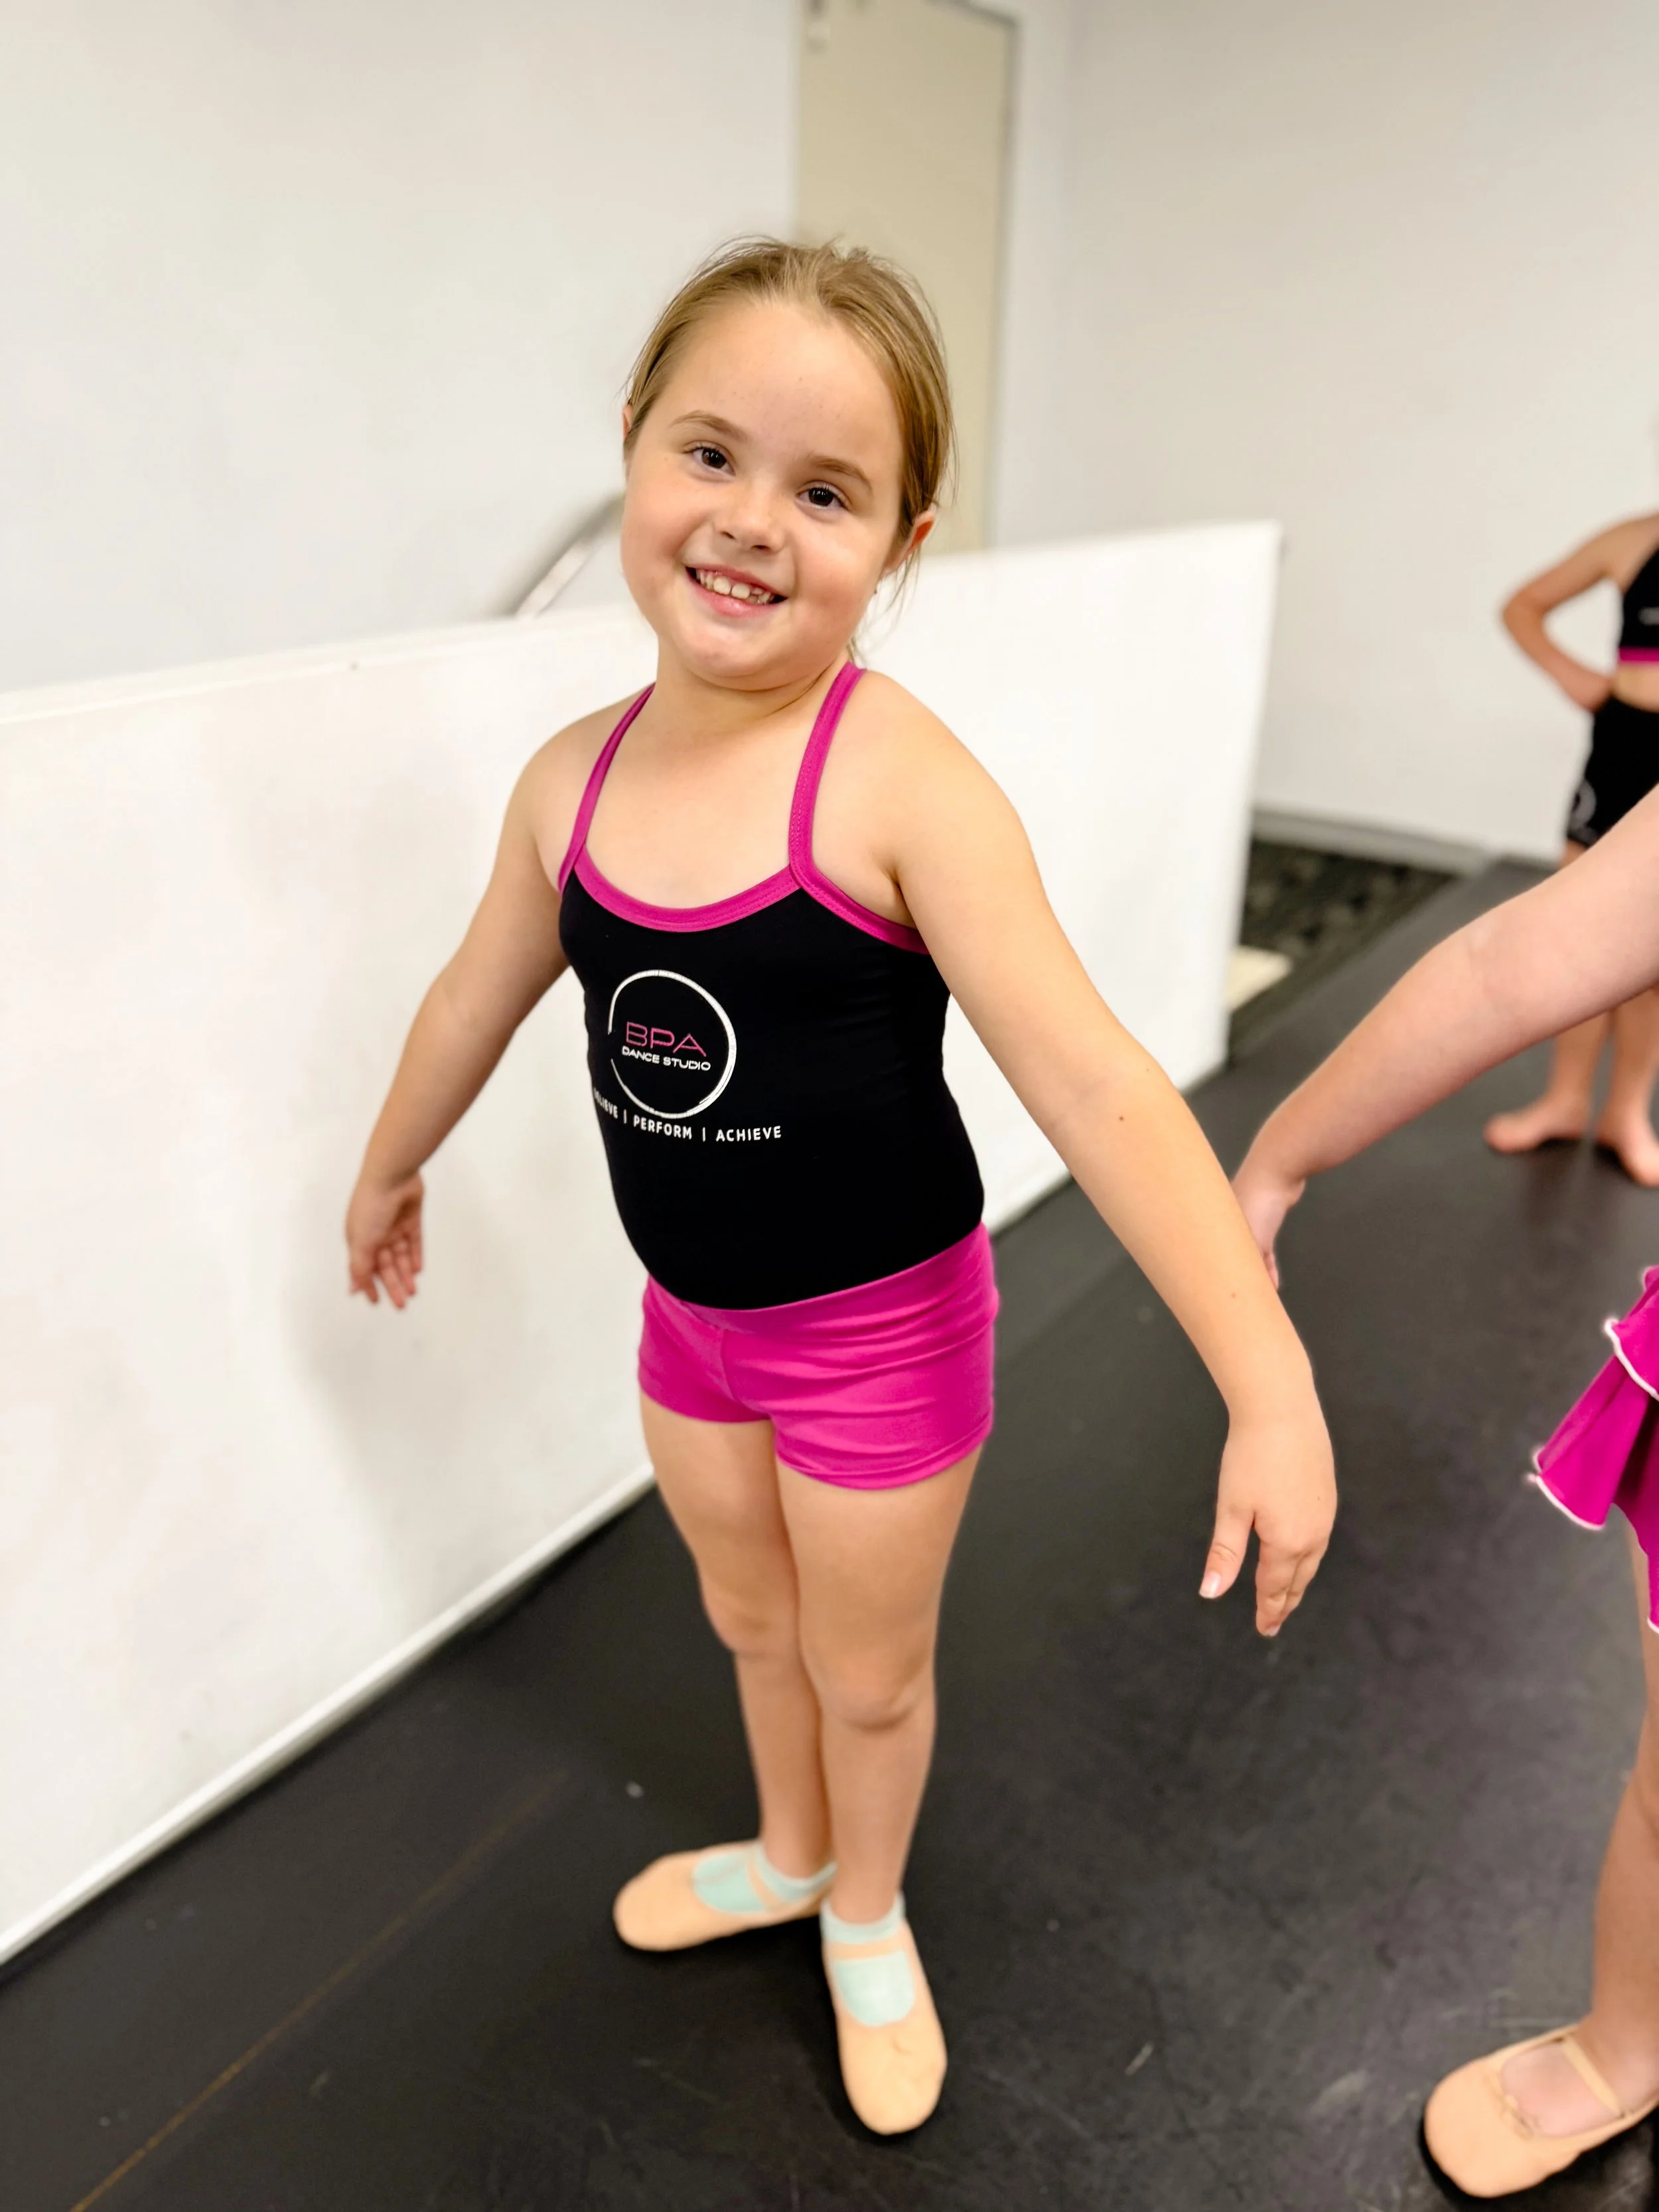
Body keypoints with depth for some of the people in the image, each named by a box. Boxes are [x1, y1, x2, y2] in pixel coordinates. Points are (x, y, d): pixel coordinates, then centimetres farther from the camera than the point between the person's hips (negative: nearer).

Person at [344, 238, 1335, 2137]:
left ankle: (868, 1917, 54)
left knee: (868, 1674, 20)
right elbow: (478, 999, 8)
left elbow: (1091, 1081, -29)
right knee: (751, 1622, 29)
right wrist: (389, 1174, 24)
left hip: (880, 1327, -5)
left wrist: (1270, 1387, -35)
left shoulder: (897, 779, -26)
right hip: (690, 1317, 5)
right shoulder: (572, 779, -9)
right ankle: (785, 1856, 61)